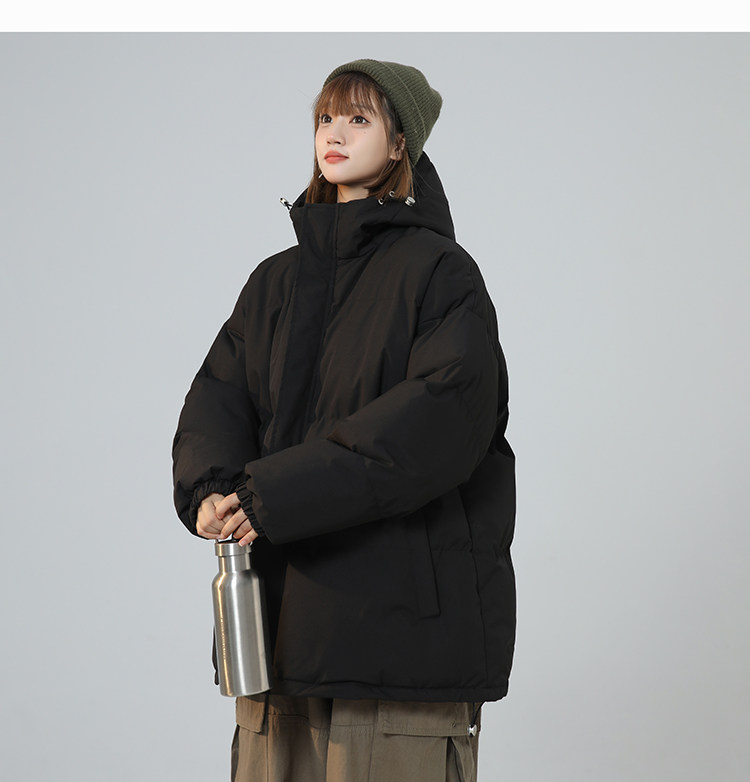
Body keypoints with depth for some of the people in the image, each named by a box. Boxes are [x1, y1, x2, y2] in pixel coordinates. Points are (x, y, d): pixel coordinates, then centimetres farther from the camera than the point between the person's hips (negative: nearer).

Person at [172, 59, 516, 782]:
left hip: (403, 607, -5)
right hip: (281, 614, 5)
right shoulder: (276, 281, 17)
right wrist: (211, 490, -16)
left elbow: (442, 412, -16)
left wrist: (274, 494, -20)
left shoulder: (440, 271, -2)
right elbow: (218, 397, 8)